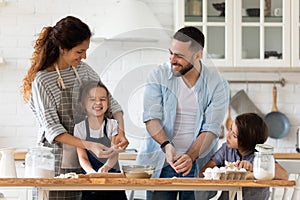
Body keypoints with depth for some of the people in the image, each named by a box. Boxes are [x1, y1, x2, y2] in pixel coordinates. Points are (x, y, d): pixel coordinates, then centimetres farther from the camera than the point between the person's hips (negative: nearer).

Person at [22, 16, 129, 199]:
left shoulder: (84, 70, 7)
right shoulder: (42, 81, -11)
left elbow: (110, 103, 11)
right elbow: (52, 129, -16)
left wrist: (121, 132, -8)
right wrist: (89, 145, -28)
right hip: (56, 164, -5)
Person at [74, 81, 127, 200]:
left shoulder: (112, 125, 0)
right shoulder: (79, 128, 0)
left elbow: (114, 153, -12)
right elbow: (82, 157, -7)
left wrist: (106, 167, -33)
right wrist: (92, 172, -27)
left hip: (113, 175, 0)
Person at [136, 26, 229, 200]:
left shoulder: (218, 84, -3)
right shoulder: (159, 75, 0)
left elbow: (211, 129, -8)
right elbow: (151, 117, -6)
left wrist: (190, 157, -23)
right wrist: (166, 145, -23)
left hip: (198, 165, 0)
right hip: (161, 163, 1)